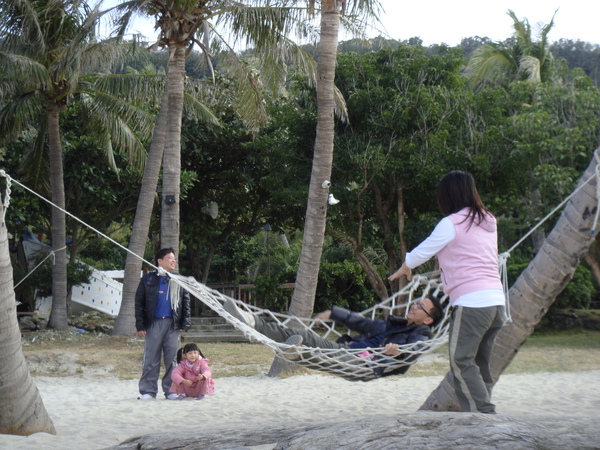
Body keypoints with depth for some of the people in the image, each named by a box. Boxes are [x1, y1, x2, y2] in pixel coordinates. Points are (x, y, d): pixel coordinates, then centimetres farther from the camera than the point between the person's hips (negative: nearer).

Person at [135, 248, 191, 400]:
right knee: (151, 359, -1)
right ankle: (148, 390, 6)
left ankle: (170, 390, 12)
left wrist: (185, 323, 2)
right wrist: (140, 326, -4)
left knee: (172, 358, 4)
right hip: (154, 323, -2)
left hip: (173, 324, 2)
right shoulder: (148, 279, 5)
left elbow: (186, 302, 12)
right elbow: (139, 302, 3)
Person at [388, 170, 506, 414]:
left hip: (471, 302, -8)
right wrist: (446, 269, 46)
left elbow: (424, 250, 7)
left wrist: (405, 267, 25)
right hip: (497, 300, 8)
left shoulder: (452, 223, -4)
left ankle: (484, 413, -14)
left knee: (461, 361, -5)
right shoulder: (487, 222, 17)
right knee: (480, 363, 10)